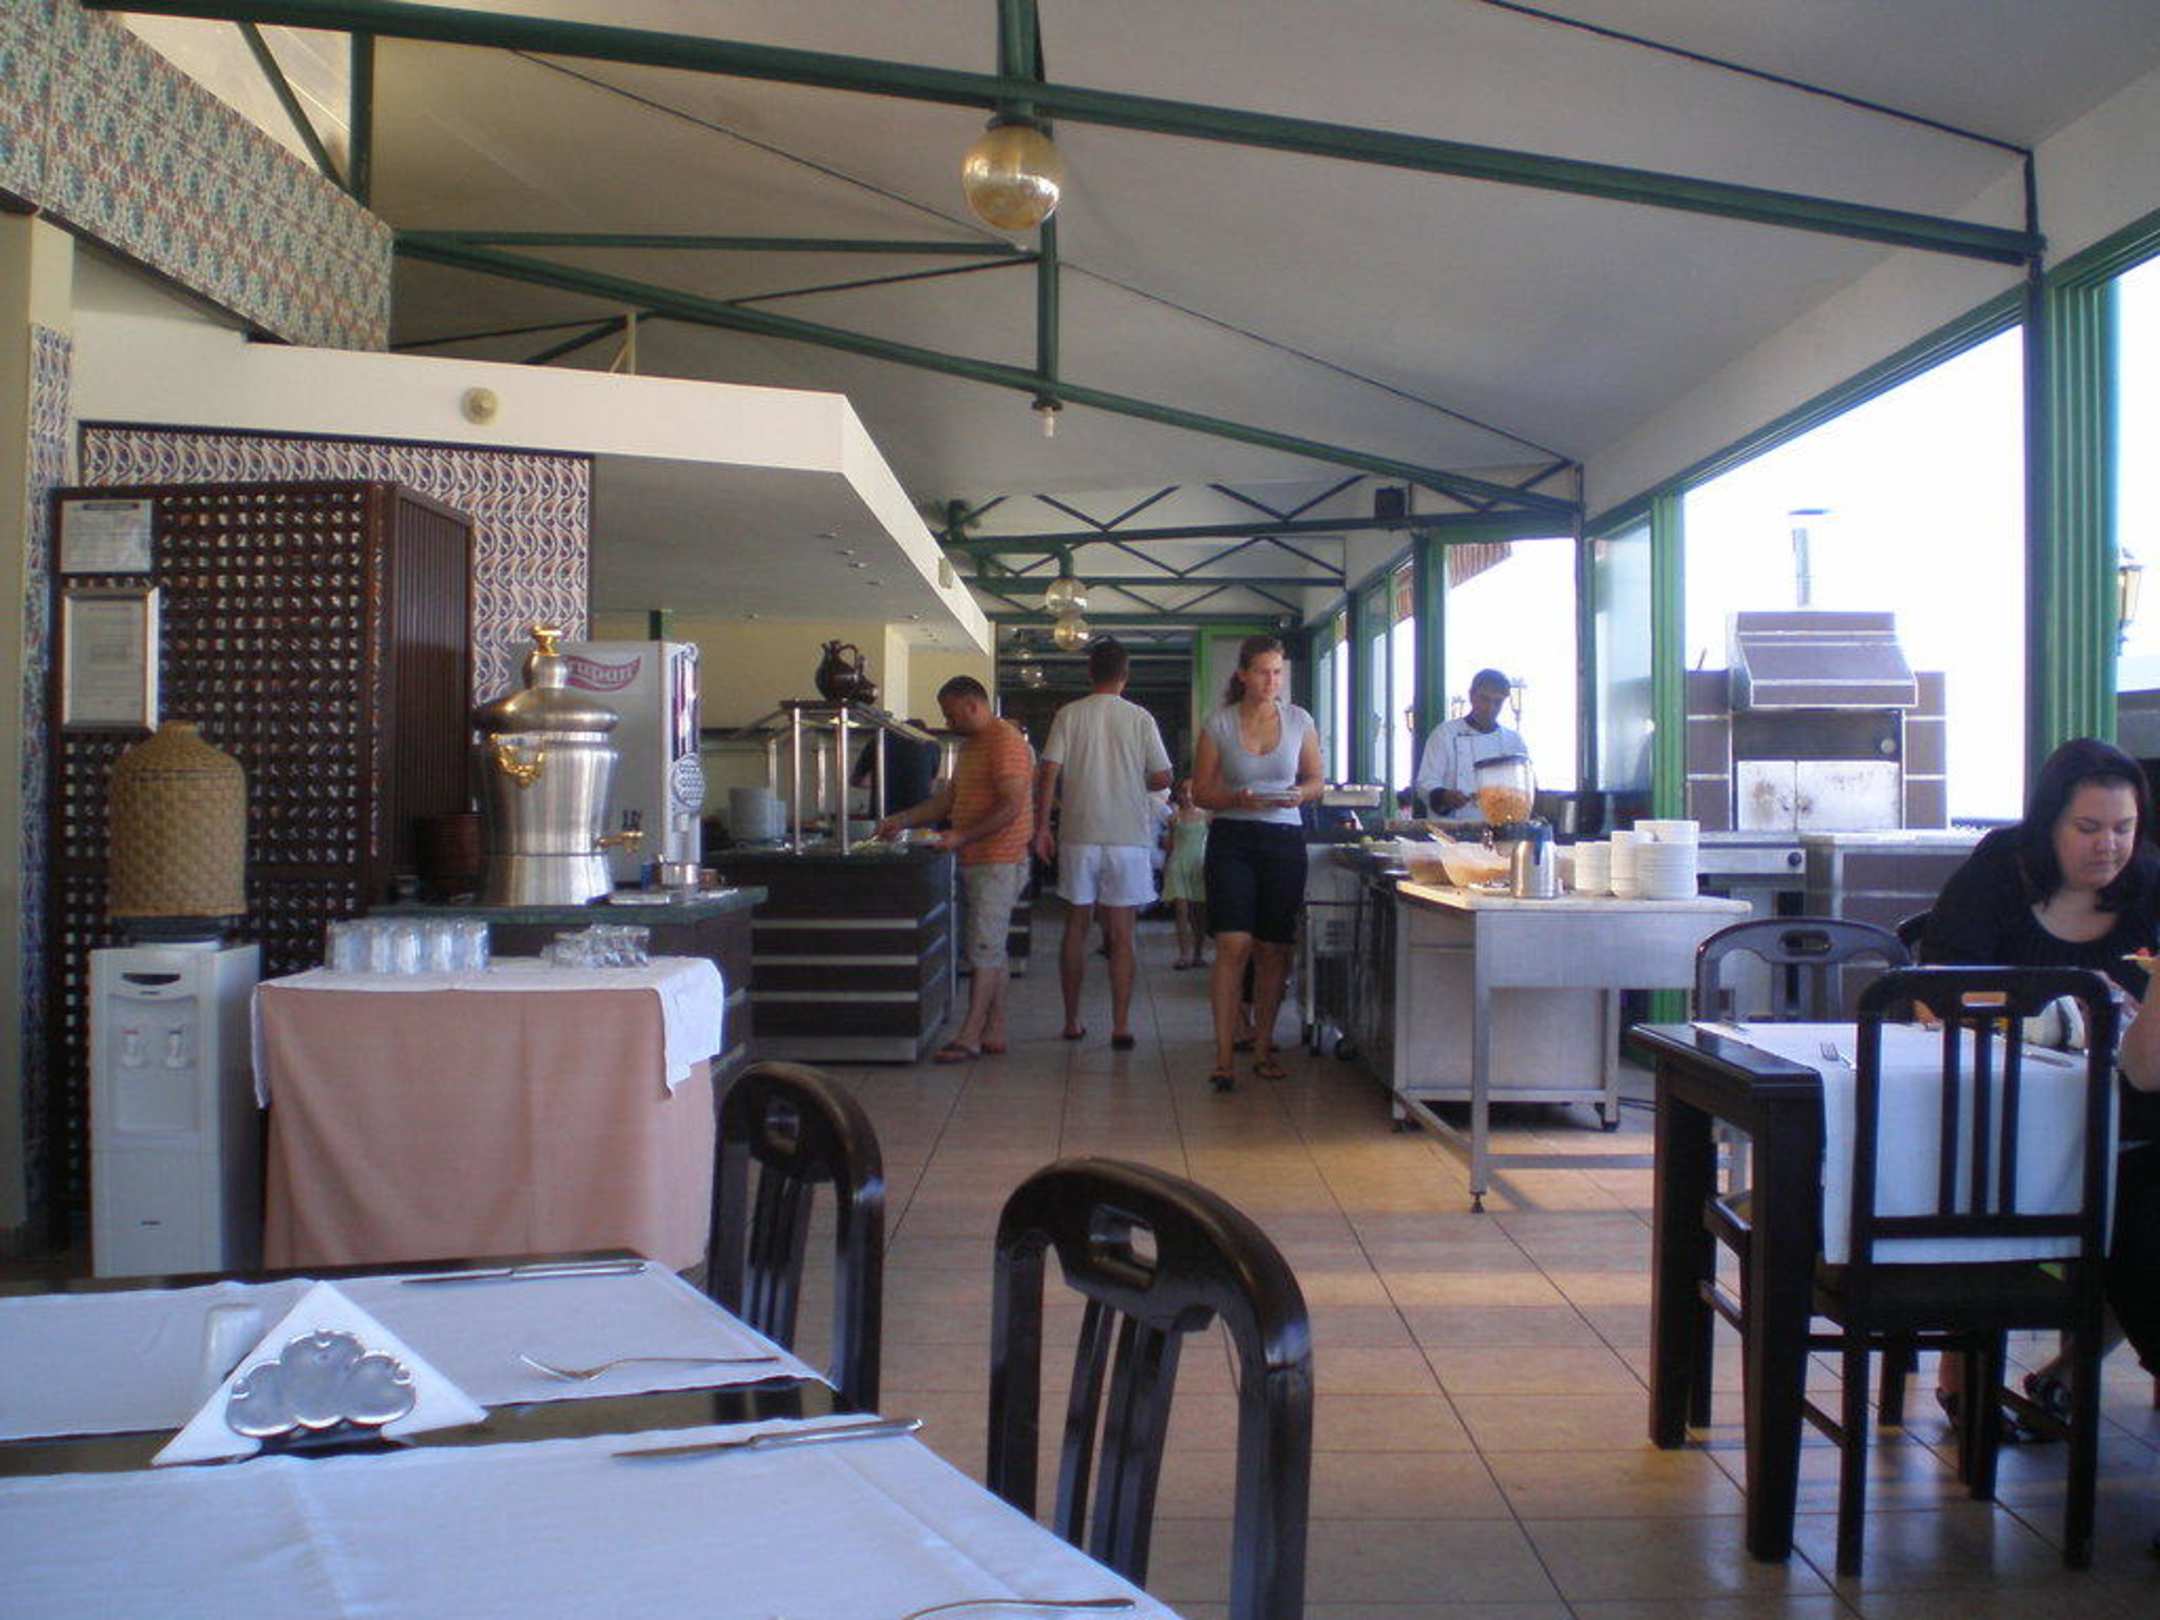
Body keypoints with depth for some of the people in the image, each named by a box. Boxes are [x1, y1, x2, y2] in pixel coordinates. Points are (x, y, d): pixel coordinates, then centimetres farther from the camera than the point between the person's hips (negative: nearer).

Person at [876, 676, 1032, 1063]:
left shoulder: (1006, 741, -14)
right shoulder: (970, 746, 19)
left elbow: (1011, 807, -21)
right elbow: (947, 799, 22)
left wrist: (963, 836, -24)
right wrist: (902, 820, 12)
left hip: (999, 862, -10)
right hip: (977, 863, 10)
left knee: (985, 949, -8)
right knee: (991, 949, 11)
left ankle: (969, 1037, -7)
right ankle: (994, 1033, 15)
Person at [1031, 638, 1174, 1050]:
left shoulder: (1069, 715, -1)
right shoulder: (1140, 718, -2)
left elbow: (1048, 773, -6)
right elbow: (1162, 777, -1)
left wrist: (1042, 826, 3)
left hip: (1079, 837, 1)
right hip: (1128, 837, -1)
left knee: (1076, 929, 12)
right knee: (1121, 935, 3)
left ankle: (1072, 1021, 17)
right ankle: (1121, 1026, 0)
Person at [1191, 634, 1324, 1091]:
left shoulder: (1299, 722, 5)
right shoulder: (1219, 724, -1)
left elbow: (1316, 781, 14)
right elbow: (1200, 792, 2)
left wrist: (1300, 794, -9)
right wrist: (1239, 800, -17)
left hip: (1285, 839, 2)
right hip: (1232, 839, -2)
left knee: (1274, 949, 6)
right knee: (1233, 945, -12)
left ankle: (1263, 1048, 20)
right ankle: (1224, 1057, -9)